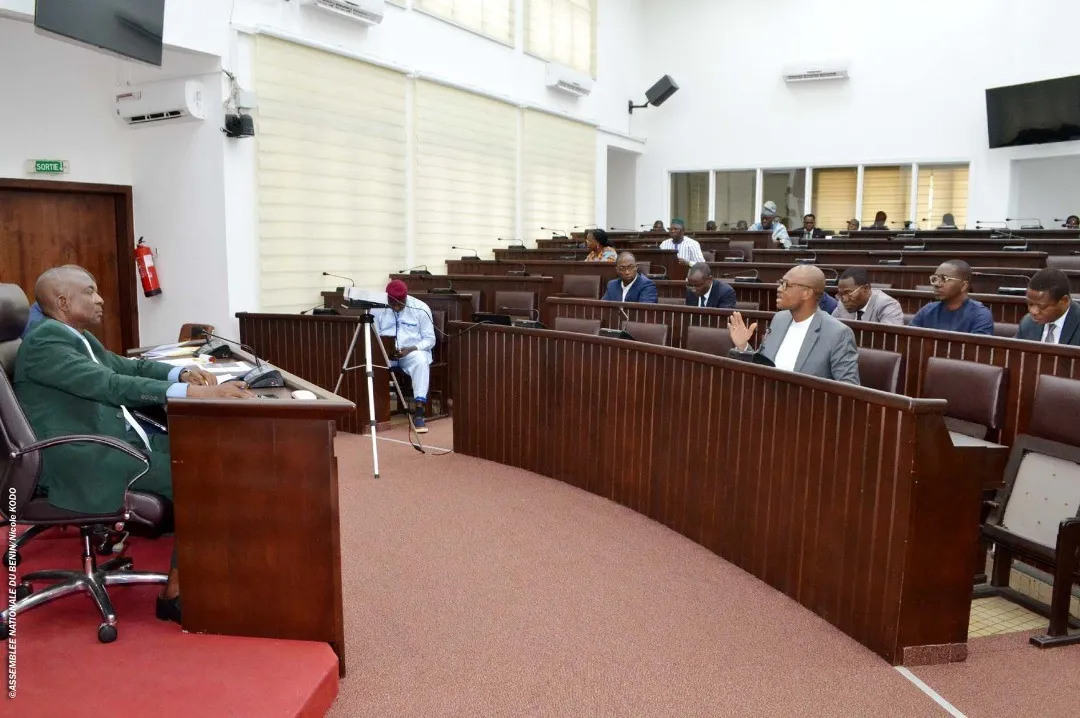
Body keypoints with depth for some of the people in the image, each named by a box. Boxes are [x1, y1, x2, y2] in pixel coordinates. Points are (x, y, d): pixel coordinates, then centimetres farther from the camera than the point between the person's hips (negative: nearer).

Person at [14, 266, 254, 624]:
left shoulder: (81, 338, 17)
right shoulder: (44, 341, -13)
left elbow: (129, 367, 24)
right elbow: (111, 385, -25)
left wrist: (182, 372, 1)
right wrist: (193, 392, -33)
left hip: (118, 441, 10)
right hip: (82, 463, -10)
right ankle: (177, 592, -9)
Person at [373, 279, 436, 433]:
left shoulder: (421, 308, -5)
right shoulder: (377, 308, 1)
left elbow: (430, 339, -4)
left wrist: (410, 349, -21)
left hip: (414, 351, -2)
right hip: (385, 353, 2)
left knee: (421, 362, -37)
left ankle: (418, 413, -40)